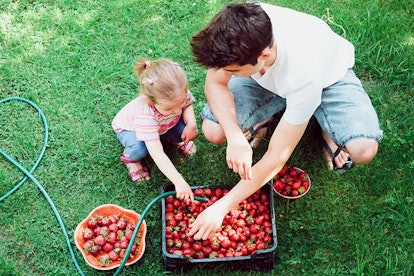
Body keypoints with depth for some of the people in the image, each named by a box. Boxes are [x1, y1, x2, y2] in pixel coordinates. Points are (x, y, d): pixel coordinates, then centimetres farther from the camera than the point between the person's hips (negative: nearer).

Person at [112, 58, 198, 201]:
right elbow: (157, 154, -48)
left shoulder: (180, 92, -34)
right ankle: (130, 157, 1)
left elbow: (188, 105, -6)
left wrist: (191, 124, -26)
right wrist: (179, 182, -52)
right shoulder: (145, 114, -47)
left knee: (185, 132, -24)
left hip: (163, 125, 4)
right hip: (130, 128, -4)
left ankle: (176, 140, 13)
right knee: (139, 149, -36)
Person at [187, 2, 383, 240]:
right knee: (213, 131, -18)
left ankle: (328, 130, 6)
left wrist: (221, 208, -31)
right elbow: (215, 83, -17)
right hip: (267, 78, 3)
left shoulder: (303, 75, -43)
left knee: (364, 151, -28)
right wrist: (235, 136, -36)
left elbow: (276, 158, -34)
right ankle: (266, 117, 12)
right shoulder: (240, 31, -36)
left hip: (328, 76, -3)